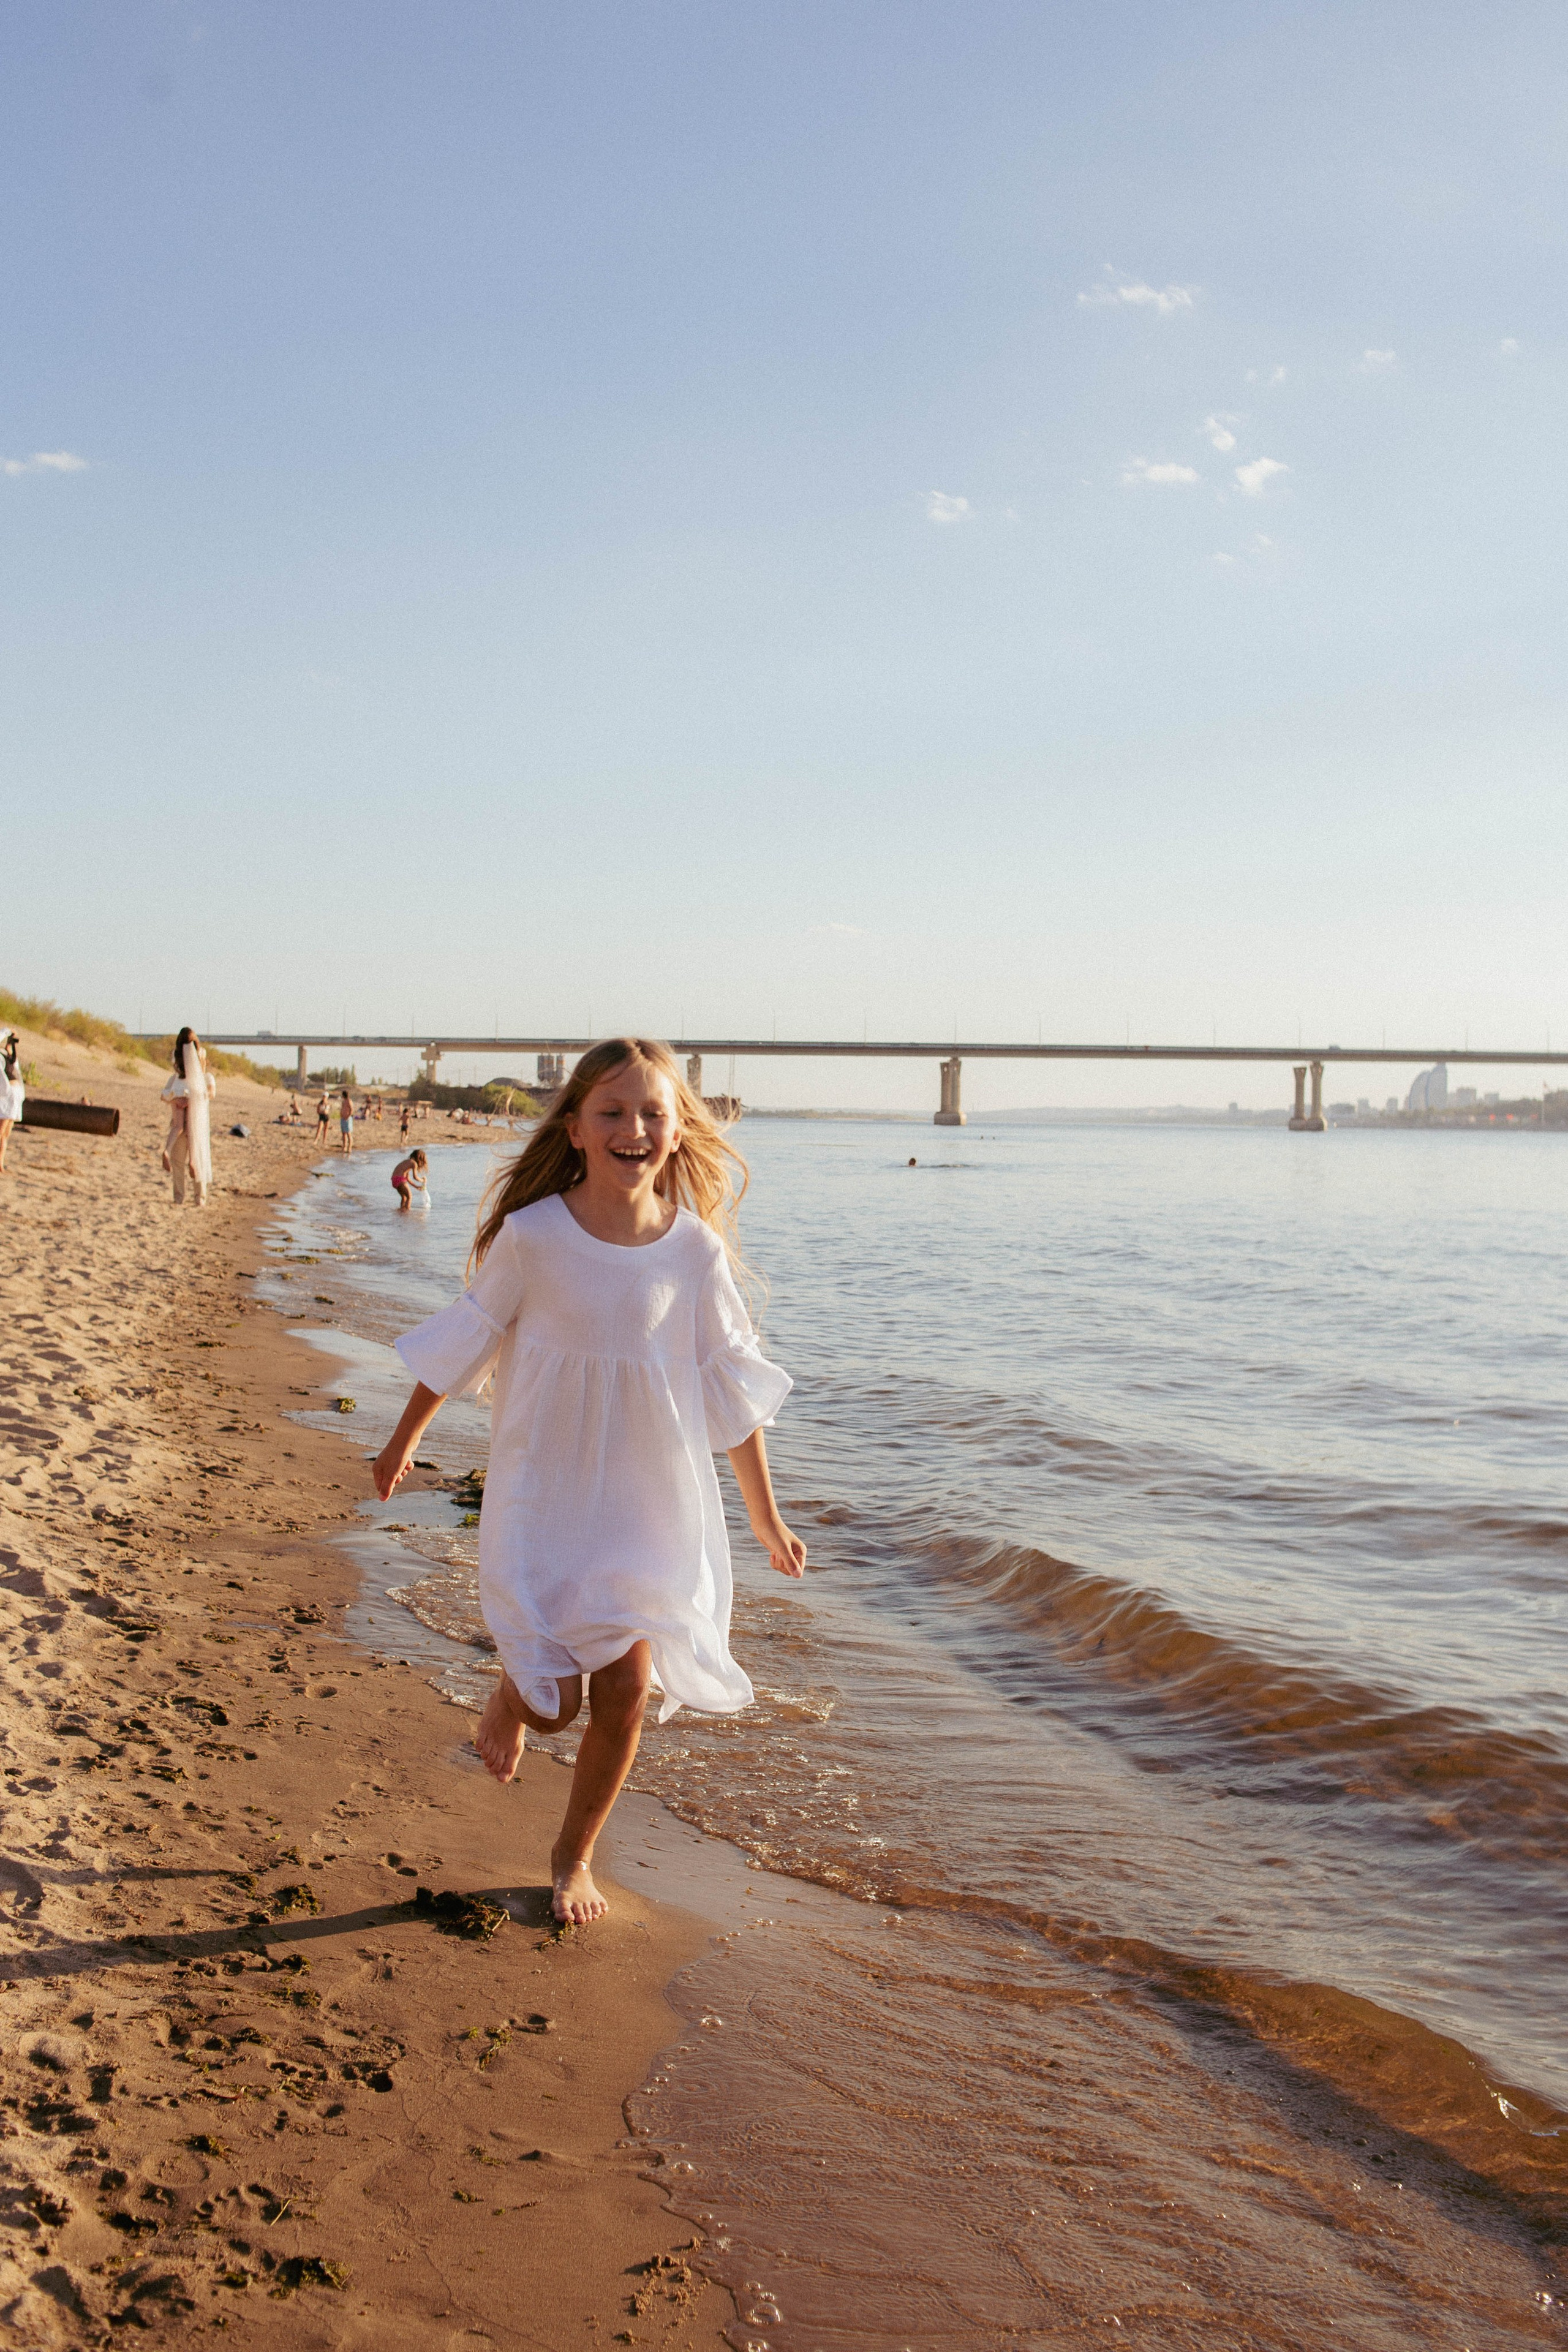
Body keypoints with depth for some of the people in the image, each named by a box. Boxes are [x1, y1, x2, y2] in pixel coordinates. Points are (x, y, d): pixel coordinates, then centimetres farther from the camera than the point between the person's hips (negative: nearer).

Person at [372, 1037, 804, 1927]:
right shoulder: (532, 1235, -13)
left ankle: (576, 1856, 30)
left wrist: (767, 1519, 6)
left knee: (626, 1692, 4)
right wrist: (404, 1441, 15)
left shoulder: (695, 1249, -8)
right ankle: (513, 1697, 34)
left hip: (652, 1496, 2)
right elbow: (467, 1339, 3)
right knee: (554, 1703, -5)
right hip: (545, 1490, -2)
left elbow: (733, 1388, 1)